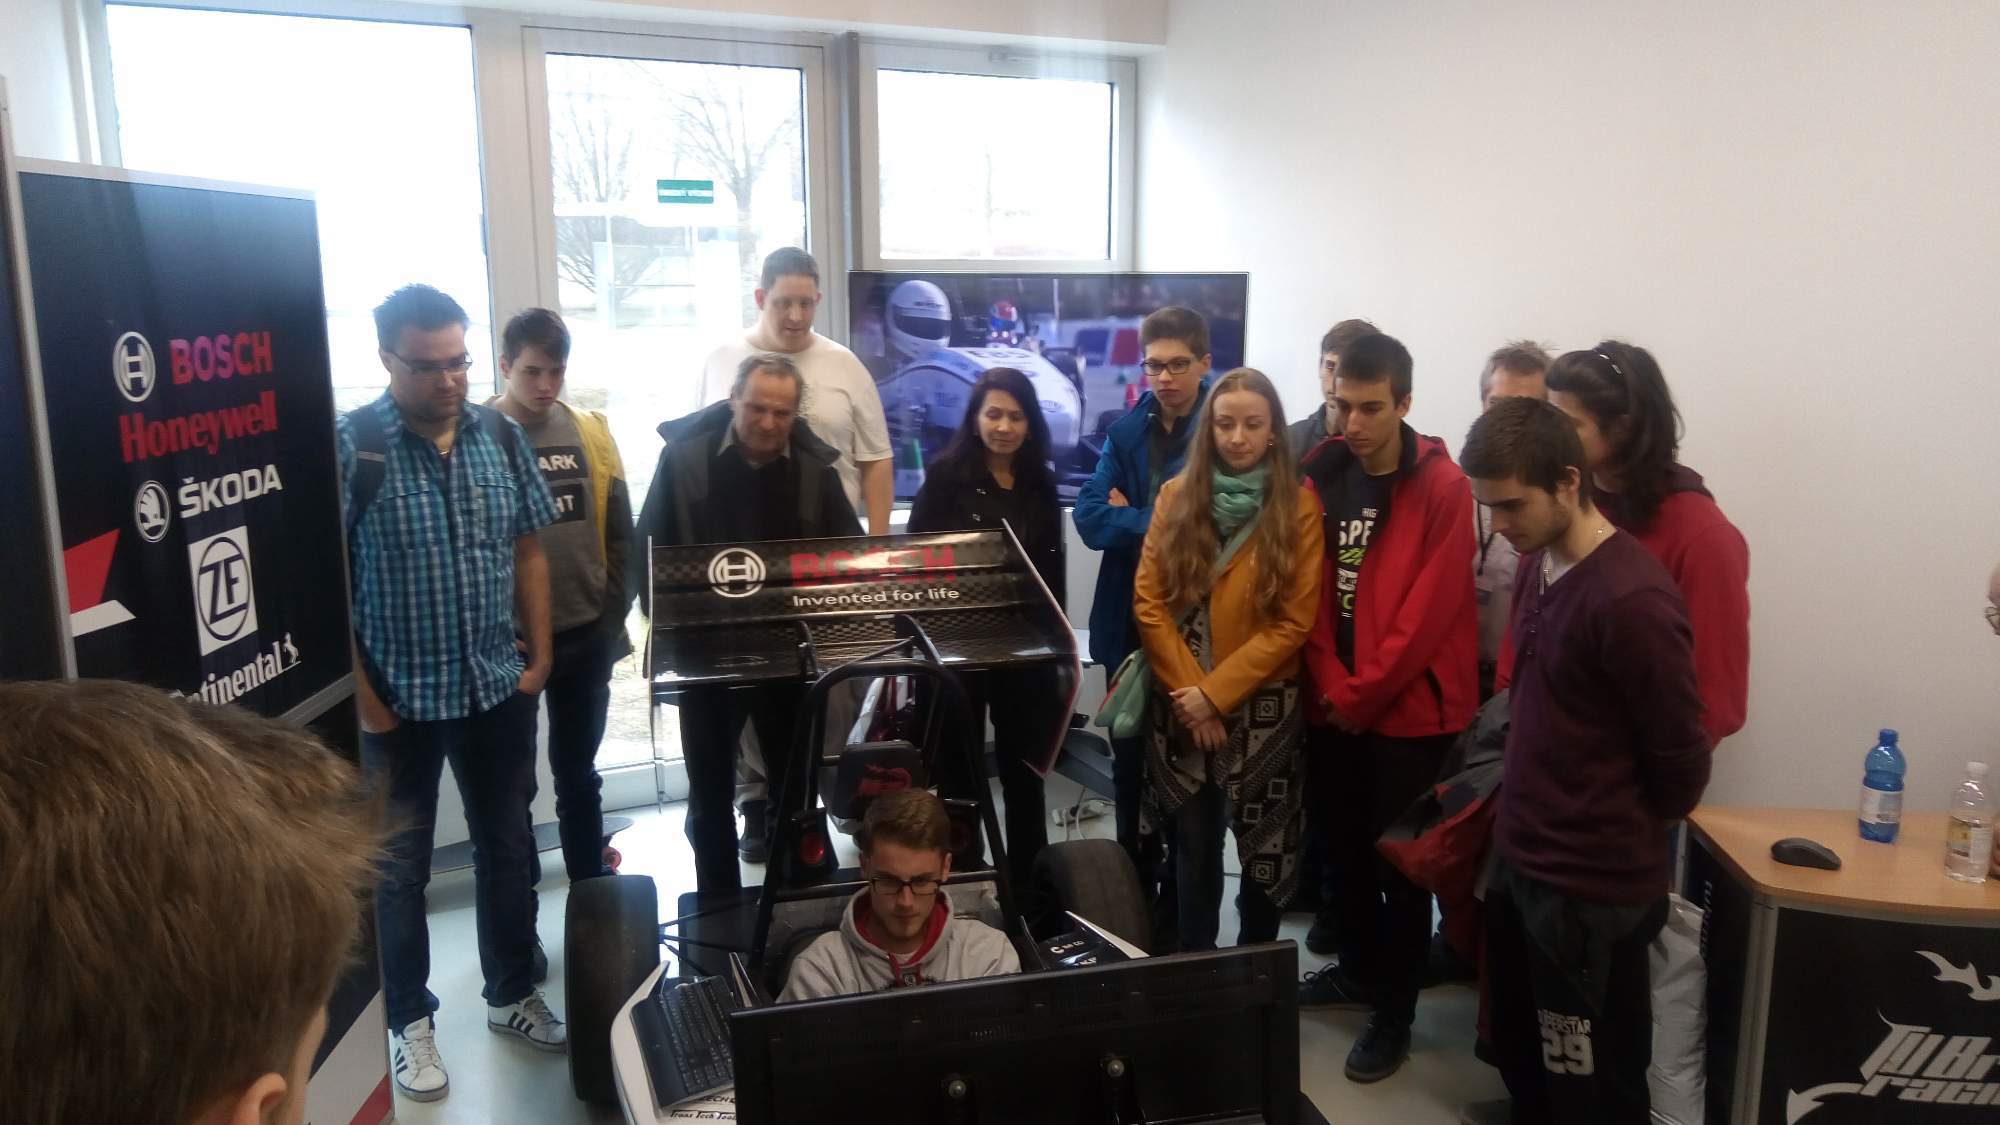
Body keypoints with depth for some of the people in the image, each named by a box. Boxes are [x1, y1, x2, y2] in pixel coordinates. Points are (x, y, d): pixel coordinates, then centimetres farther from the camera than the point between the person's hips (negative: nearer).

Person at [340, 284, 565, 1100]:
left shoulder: (502, 437, -1)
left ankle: (512, 994, 36)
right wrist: (360, 694, -12)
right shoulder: (348, 446, -13)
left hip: (499, 688, 4)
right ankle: (409, 1021, 30)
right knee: (400, 863, 12)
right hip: (400, 697, -4)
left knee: (507, 847, 17)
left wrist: (540, 654, 3)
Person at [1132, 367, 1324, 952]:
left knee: (1265, 845, 9)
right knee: (1193, 844, 11)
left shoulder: (1299, 505, -5)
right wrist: (1189, 689, -9)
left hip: (1262, 706, -2)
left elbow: (1293, 623, -9)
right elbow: (1149, 602, 0)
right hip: (1181, 706, 2)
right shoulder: (1177, 495, 3)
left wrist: (1216, 693, -13)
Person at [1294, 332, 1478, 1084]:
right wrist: (1332, 689, -8)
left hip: (1409, 710, -5)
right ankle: (1359, 969, 38)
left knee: (1399, 861, 6)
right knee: (1342, 849, 17)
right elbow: (1310, 598, 3)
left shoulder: (1443, 488, -11)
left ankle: (1395, 1010, 21)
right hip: (1333, 707, 5)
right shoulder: (1320, 479, 3)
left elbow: (1428, 612, -16)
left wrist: (1362, 695, -13)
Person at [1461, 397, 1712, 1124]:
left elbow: (1680, 758, -16)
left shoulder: (1631, 599, -23)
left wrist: (1625, 837, 1)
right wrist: (1524, 822, 12)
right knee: (1521, 1060, 22)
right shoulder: (1537, 565, 4)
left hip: (1592, 887, -8)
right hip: (1520, 862, 8)